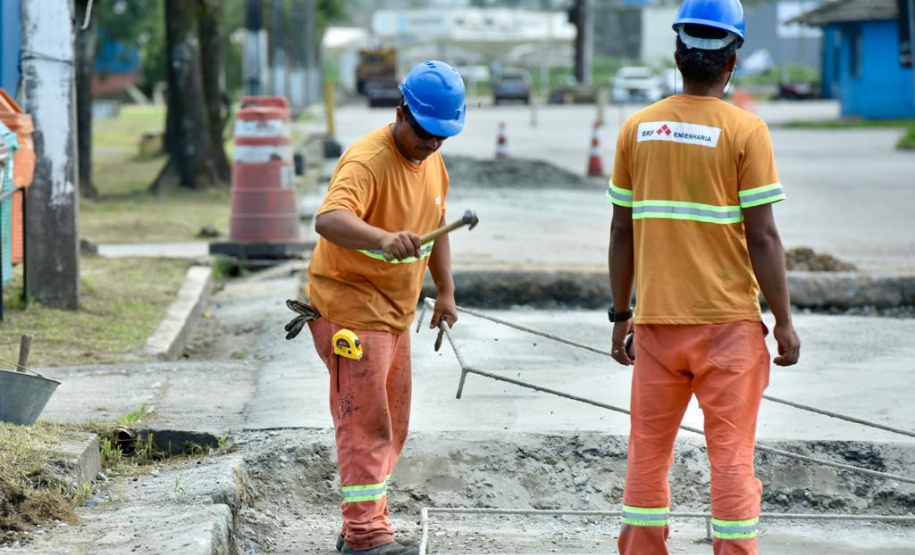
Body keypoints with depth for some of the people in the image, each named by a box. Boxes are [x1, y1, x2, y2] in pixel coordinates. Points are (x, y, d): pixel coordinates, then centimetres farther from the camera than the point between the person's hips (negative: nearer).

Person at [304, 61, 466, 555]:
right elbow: (328, 219, -42)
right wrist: (383, 239, -59)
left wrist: (445, 291, 17)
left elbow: (435, 225, 21)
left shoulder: (432, 161, 6)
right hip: (349, 306, -9)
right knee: (365, 423, -12)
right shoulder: (367, 160, -23)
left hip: (396, 311, 9)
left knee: (391, 427, 15)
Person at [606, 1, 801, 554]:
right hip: (729, 321, -3)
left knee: (648, 450, 12)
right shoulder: (744, 130, -9)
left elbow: (622, 231, 6)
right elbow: (762, 236, -10)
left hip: (656, 320, 3)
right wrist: (784, 321, -3)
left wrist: (621, 314, 15)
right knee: (732, 455, 2)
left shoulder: (638, 128, 2)